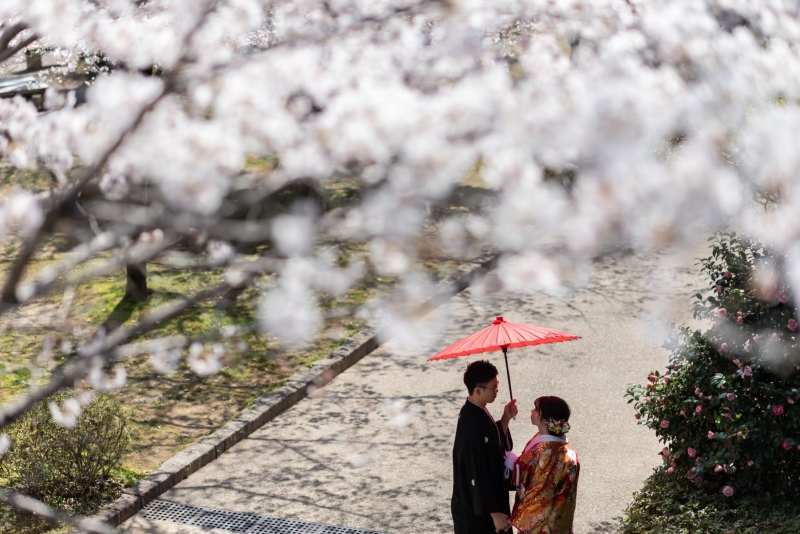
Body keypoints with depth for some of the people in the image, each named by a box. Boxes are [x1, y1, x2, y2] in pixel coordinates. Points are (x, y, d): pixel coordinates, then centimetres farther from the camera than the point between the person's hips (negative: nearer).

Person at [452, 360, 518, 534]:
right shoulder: (471, 425, -27)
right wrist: (494, 512, -23)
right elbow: (477, 474, -26)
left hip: (487, 499, 10)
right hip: (476, 509, -9)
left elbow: (495, 446, 13)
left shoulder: (477, 412, 2)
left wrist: (505, 420, 0)